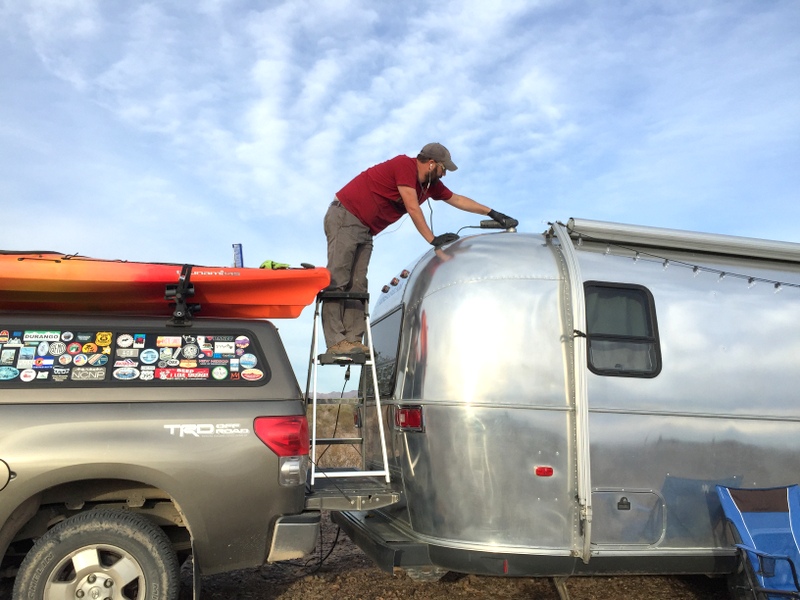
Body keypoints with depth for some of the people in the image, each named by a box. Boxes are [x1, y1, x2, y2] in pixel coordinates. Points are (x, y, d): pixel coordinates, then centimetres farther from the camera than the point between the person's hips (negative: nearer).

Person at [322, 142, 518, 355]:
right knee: (338, 280, -14)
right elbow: (412, 207, -21)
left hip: (365, 230, 9)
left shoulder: (431, 184, 11)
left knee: (357, 285, -2)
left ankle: (353, 340, -7)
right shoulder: (404, 165, -15)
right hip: (345, 217, -9)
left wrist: (492, 213, 19)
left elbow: (457, 199, 18)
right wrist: (432, 239, -20)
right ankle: (336, 342, -20)